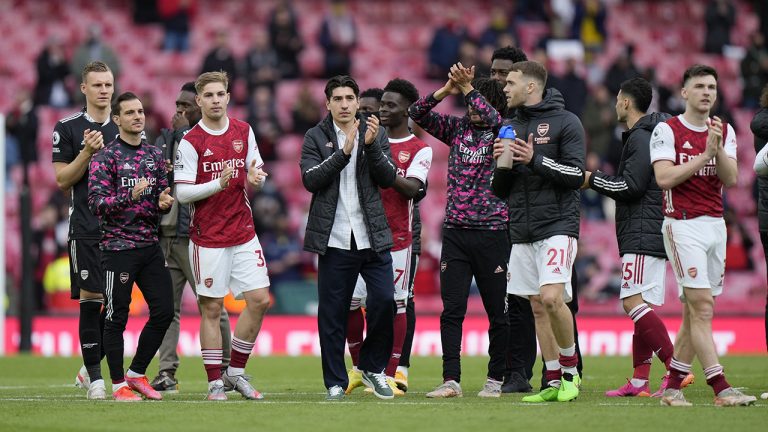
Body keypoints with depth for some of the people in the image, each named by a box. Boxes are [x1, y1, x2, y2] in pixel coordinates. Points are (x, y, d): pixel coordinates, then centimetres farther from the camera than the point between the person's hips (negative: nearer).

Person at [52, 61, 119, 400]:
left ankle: (90, 367, 21)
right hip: (87, 229, -4)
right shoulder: (68, 128, 1)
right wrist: (87, 153, -15)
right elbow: (62, 181, -2)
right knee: (91, 300, -7)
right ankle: (94, 377, -1)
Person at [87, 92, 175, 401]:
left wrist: (164, 202, -4)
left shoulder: (154, 155, 13)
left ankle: (137, 373, 20)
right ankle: (118, 384, 9)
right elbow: (96, 202, -12)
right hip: (118, 245, -6)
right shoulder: (105, 157, -5)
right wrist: (129, 196, -26)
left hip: (150, 246, 6)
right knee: (117, 317, -1)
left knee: (164, 312, 4)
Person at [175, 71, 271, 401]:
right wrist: (218, 183, -22)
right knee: (212, 308, -1)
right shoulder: (190, 142, -8)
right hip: (208, 237, -4)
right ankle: (215, 383, 7)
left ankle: (236, 372, 14)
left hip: (243, 232, 4)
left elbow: (257, 172, 16)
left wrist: (254, 177, -8)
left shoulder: (244, 132, 7)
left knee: (259, 299, -1)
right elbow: (182, 192, -10)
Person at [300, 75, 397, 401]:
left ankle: (372, 366, 12)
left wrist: (371, 145, -15)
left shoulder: (375, 134, 9)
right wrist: (344, 151, -18)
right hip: (334, 238, -1)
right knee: (332, 313, 1)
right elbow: (311, 179, -9)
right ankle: (335, 383, 10)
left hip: (372, 236, 1)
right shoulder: (316, 137, 5)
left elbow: (388, 178, -1)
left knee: (384, 301, -9)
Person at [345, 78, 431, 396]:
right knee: (350, 300, -1)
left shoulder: (419, 149, 2)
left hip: (397, 236, -3)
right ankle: (360, 368, 15)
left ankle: (390, 374, 1)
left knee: (395, 303, -3)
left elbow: (413, 189, -11)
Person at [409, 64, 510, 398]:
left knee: (497, 311, 4)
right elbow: (417, 114, 4)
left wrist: (468, 88, -27)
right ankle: (451, 380, -3)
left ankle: (495, 379, 15)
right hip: (455, 231, 3)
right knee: (452, 310, -2)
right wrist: (447, 90, -9)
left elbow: (493, 117, -24)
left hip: (491, 232, -3)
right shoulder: (458, 128, 9)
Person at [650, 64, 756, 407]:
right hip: (683, 226, -6)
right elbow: (664, 178, -15)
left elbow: (731, 178, 0)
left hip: (715, 225, 6)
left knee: (696, 313, 5)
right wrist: (705, 155, -15)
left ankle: (672, 387, 12)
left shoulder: (724, 131, 12)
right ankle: (721, 389, -18)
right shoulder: (667, 130, -3)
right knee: (701, 308, -13)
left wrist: (718, 149, -16)